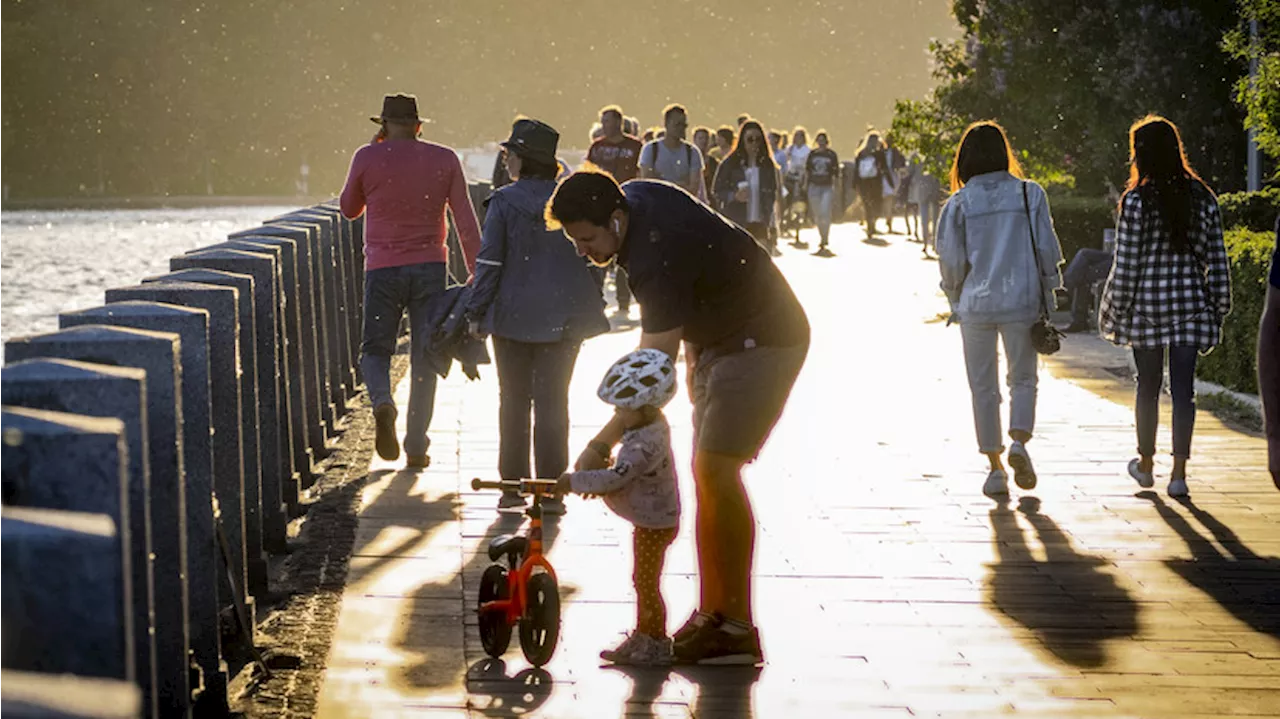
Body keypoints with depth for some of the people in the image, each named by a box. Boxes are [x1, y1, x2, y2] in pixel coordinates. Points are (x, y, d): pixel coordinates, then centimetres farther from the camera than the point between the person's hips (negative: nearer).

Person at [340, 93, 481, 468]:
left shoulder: (367, 158, -1)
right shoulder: (444, 160, 3)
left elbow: (349, 209, 14)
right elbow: (466, 220, 0)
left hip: (382, 268, -1)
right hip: (430, 267, 1)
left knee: (375, 349, 10)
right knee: (425, 356, 7)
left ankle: (382, 400, -22)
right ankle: (416, 445, 4)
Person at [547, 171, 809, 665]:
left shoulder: (660, 257, -31)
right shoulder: (634, 197, -3)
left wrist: (601, 447, -31)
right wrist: (693, 355, 16)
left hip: (762, 342, -10)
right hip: (721, 340, 10)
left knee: (717, 469, -18)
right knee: (706, 472, 7)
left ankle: (736, 628, -18)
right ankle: (711, 613, 10)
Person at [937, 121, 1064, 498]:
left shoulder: (959, 203, -3)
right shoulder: (1030, 194, -2)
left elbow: (951, 260, -3)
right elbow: (1047, 248, -2)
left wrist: (956, 300, 12)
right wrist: (1048, 292, 10)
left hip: (976, 304, 0)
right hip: (1022, 301, 0)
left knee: (983, 386, 8)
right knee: (1023, 378, 13)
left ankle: (995, 466, 7)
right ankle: (1019, 440, -11)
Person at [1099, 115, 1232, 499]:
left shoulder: (1136, 200, -9)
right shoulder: (1202, 197, 3)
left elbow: (1125, 266, -8)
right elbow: (1217, 261, 5)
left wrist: (1112, 313, 1)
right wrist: (1218, 309, 13)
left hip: (1148, 302, -2)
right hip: (1191, 304, 2)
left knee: (1148, 385, 12)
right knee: (1183, 388, 3)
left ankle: (1146, 464, 27)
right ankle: (1179, 472, -3)